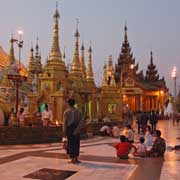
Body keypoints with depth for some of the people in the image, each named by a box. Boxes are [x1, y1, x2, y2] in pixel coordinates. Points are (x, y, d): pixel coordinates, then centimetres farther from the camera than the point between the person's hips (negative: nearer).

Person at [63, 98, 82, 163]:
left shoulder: (66, 112, -6)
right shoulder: (78, 111, 4)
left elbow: (65, 123, -9)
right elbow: (80, 121, -7)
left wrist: (64, 132, -5)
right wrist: (76, 130, -12)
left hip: (69, 129, -3)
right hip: (76, 130, 3)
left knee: (71, 144, 4)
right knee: (76, 144, 11)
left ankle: (72, 159, 6)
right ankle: (76, 159, 13)